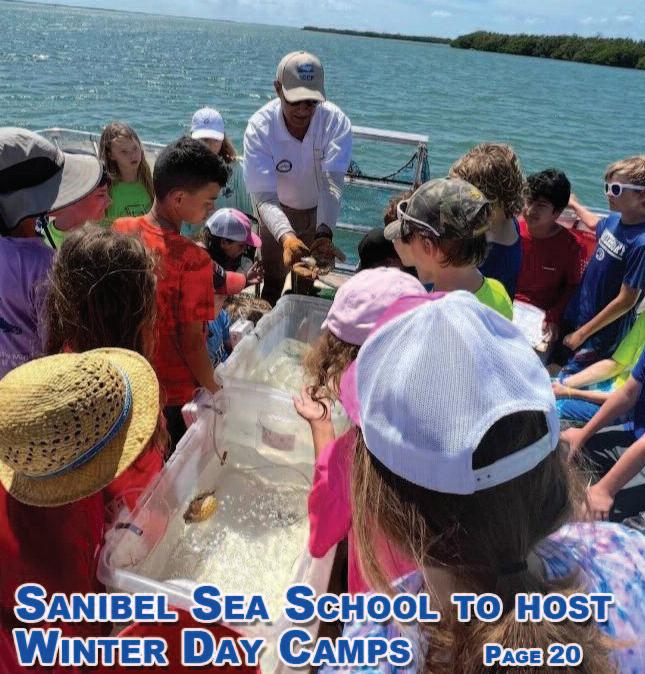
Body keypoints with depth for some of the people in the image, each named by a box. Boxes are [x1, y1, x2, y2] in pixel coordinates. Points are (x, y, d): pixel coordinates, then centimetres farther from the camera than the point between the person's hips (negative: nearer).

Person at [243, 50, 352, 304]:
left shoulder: (336, 121, -26)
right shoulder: (259, 127, -28)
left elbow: (332, 182, -36)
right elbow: (264, 196, -34)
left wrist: (325, 233, -54)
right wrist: (286, 236, -54)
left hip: (319, 213, 1)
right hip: (277, 213, -1)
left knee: (309, 284, 9)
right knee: (273, 281, 4)